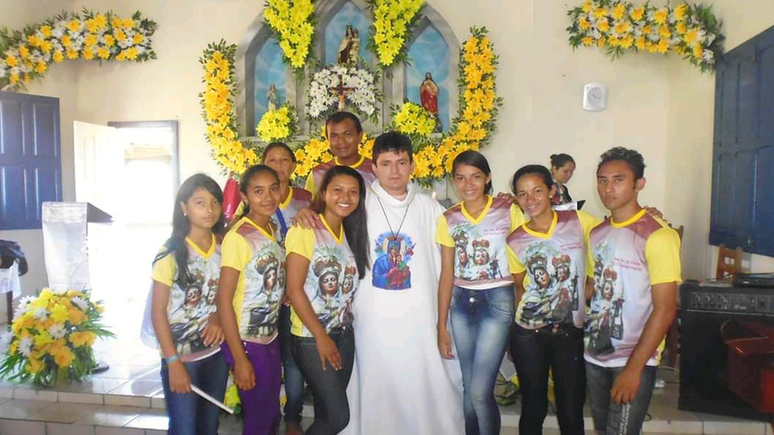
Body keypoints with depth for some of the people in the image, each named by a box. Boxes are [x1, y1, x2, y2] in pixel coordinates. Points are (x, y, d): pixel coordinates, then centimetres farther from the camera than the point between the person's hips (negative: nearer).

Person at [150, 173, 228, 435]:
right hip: (182, 356, -4)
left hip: (216, 353, 5)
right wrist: (173, 362, -15)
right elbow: (157, 312, -12)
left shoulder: (224, 247, 1)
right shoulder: (171, 253, -13)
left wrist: (218, 316, -10)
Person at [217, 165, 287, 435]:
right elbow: (223, 300, -18)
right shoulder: (238, 237, -18)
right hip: (247, 342, -7)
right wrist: (240, 359, -18)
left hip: (271, 339, 7)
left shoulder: (273, 230, 4)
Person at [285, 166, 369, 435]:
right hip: (311, 338, -6)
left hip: (344, 334, 7)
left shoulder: (351, 233, 7)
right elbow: (294, 289, -17)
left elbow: (349, 284, 9)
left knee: (327, 413, 14)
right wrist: (321, 337, -15)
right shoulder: (305, 231, -14)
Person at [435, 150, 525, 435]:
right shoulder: (448, 220, 3)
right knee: (468, 389, 13)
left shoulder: (509, 211, -6)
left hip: (498, 302, -4)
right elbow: (447, 275, 6)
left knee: (480, 392, -8)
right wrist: (441, 326, 6)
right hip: (462, 304, 4)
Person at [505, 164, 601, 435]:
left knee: (571, 413, 9)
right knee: (533, 408, 13)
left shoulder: (579, 221, -5)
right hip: (528, 334, 1)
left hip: (572, 332, 0)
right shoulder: (514, 242, -2)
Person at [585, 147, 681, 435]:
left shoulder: (658, 235, -15)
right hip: (595, 354, 6)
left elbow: (665, 310, -17)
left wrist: (633, 368, -19)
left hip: (634, 359, -6)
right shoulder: (597, 233, 7)